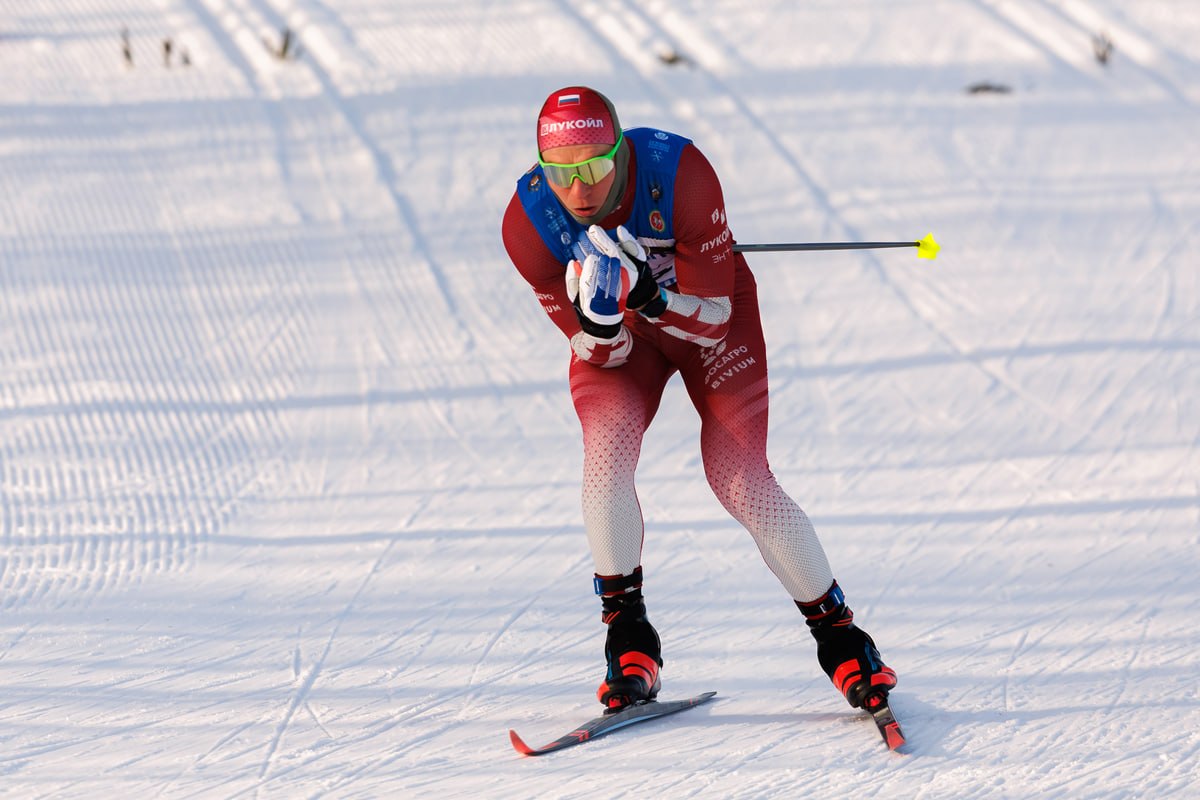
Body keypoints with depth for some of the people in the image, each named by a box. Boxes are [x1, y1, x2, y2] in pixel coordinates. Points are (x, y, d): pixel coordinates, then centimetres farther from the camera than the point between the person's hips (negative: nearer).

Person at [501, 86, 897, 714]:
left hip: (710, 314, -2)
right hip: (616, 339, 2)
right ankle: (627, 632, -9)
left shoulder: (681, 173, -35)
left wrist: (649, 295, -46)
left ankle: (837, 632, 4)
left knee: (740, 481, -15)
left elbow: (712, 320, -27)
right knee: (607, 446, -26)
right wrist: (599, 315, -42)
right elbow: (602, 353, -20)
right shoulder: (528, 222, -27)